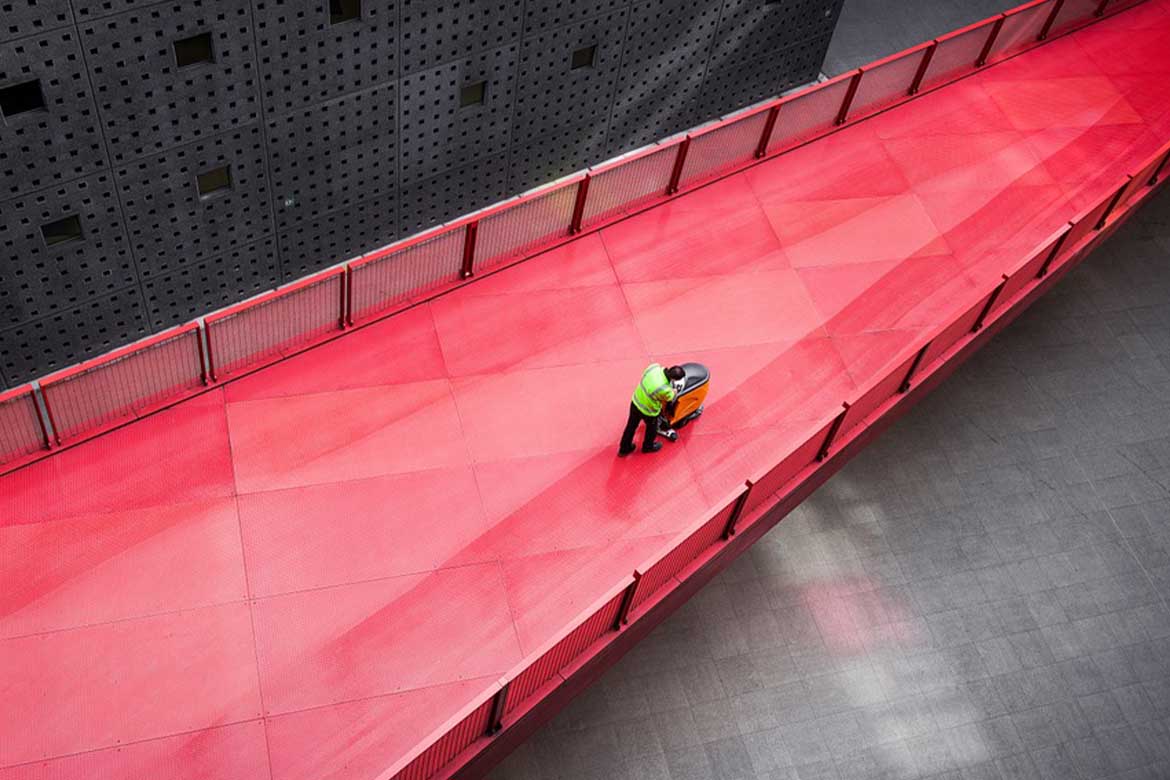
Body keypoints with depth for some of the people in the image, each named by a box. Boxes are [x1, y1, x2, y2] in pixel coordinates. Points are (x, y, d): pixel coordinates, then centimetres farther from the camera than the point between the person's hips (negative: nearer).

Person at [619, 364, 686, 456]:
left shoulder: (654, 366, -26)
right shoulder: (665, 390, -39)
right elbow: (671, 397, -14)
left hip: (635, 402, 5)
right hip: (648, 411, -5)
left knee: (631, 426, 27)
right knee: (652, 428, 28)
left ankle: (624, 449, 48)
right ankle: (648, 446, 56)